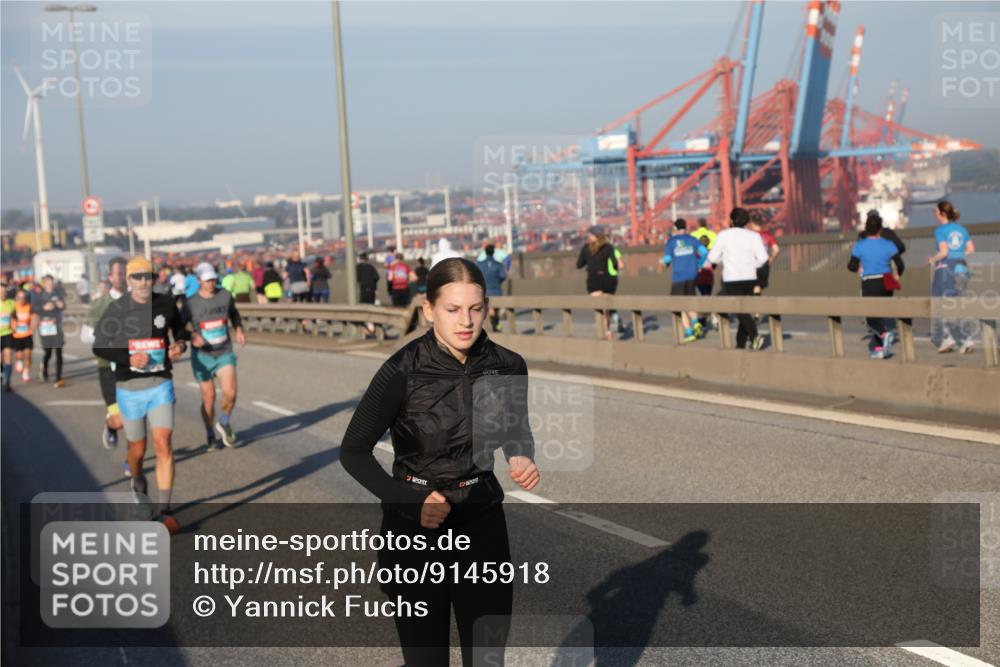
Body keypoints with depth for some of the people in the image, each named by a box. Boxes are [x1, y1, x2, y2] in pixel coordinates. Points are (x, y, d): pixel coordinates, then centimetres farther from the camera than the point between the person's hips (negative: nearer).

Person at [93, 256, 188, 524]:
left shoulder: (165, 304, 0)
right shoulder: (116, 309, -6)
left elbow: (180, 329, 19)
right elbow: (99, 346, -3)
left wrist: (180, 344, -4)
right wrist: (128, 358, -19)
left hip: (161, 384, 0)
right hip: (129, 388, 0)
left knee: (163, 444, -12)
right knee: (137, 448, 12)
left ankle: (164, 511, -11)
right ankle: (137, 480, 47)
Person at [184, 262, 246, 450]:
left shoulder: (225, 296, 1)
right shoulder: (191, 303, -8)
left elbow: (233, 313, 22)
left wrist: (239, 329, 6)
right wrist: (191, 336, -21)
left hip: (225, 352, 2)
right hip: (202, 355, -2)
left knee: (230, 393, -15)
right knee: (208, 397, 2)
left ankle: (224, 423, 15)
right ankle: (211, 437, 23)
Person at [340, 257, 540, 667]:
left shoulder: (507, 367, -7)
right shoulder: (403, 371, -18)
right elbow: (354, 452, -10)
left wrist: (522, 459, -8)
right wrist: (411, 503, -21)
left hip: (482, 523, 3)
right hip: (415, 525, -3)